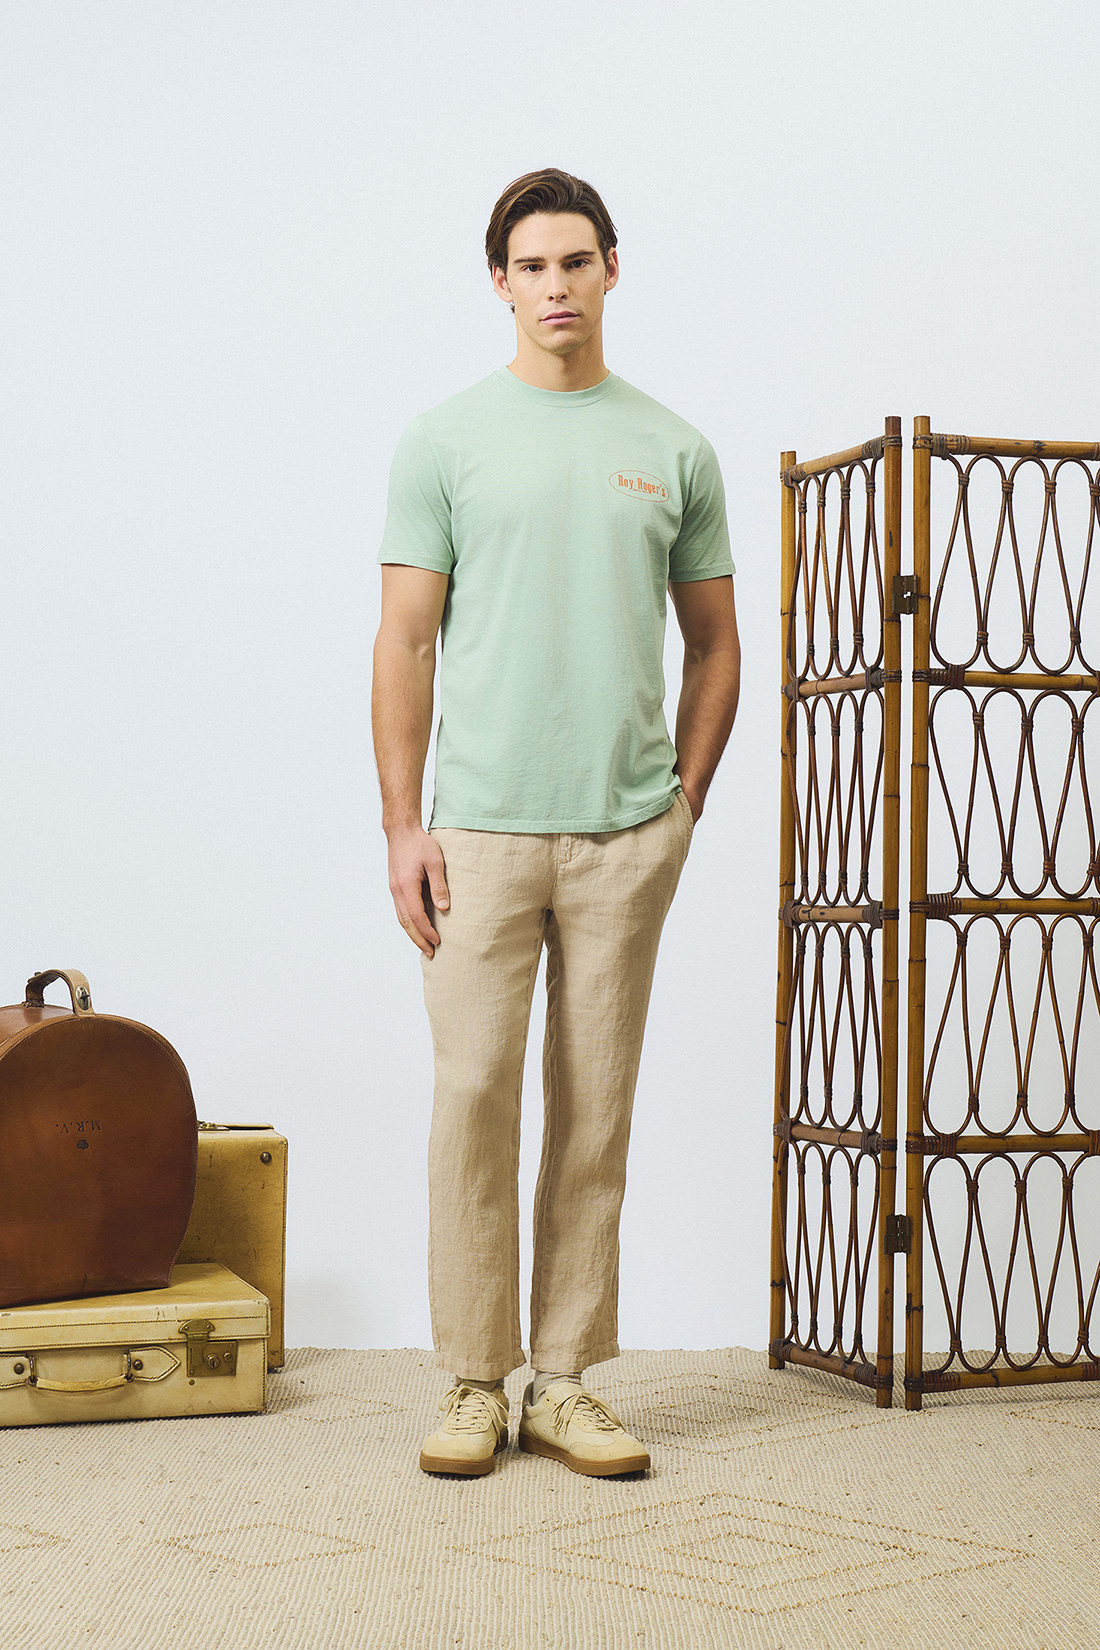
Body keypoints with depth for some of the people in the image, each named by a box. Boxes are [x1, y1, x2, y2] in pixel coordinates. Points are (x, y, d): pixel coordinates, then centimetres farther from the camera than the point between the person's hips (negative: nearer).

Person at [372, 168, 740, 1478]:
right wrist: (403, 823, -6)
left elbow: (714, 644, 15)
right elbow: (406, 642, 0)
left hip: (626, 838, 2)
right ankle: (475, 1382, 9)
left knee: (595, 1114, 6)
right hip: (482, 830, -2)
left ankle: (565, 1382, 15)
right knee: (475, 1100, -2)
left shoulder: (673, 451, 10)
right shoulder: (445, 440, 3)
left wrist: (684, 804, 6)